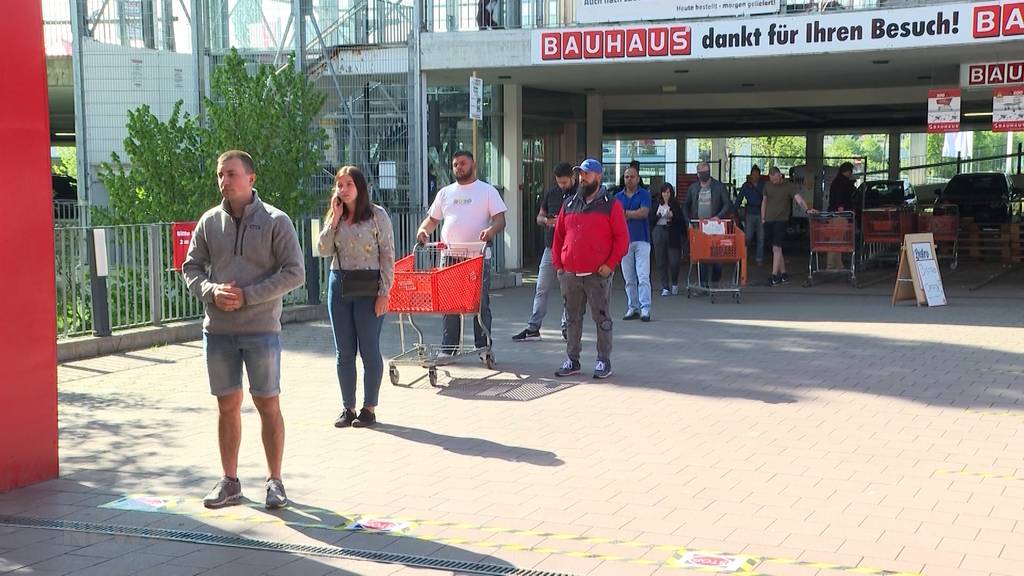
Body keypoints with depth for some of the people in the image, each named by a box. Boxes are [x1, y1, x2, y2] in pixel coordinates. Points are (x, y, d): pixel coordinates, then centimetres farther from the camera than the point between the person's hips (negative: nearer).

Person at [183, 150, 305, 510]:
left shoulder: (275, 221, -5)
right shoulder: (209, 222, 7)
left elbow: (294, 274, -9)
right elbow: (191, 268, 10)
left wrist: (247, 296, -16)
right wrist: (212, 291, -11)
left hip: (261, 328, -3)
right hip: (218, 329, 3)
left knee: (268, 404, 3)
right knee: (227, 405, 9)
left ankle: (274, 481, 14)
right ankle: (229, 482, 19)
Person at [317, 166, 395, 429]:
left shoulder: (377, 215, -4)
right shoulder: (335, 216, 10)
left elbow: (388, 255, -6)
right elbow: (323, 250, 0)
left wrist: (384, 293, -11)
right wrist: (335, 219, -6)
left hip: (368, 287, -5)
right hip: (339, 285, 5)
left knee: (369, 350, 0)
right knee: (344, 351, 7)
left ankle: (369, 409, 8)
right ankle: (347, 408, 15)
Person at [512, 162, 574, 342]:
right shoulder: (551, 193, 10)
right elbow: (539, 216, 17)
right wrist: (546, 221, -6)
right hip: (550, 248, 4)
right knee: (541, 289, 3)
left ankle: (566, 328, 13)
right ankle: (533, 329, 5)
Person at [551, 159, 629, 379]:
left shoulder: (611, 204, -1)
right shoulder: (569, 204, 13)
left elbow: (622, 237, -4)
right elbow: (558, 236, 16)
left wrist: (610, 264, -12)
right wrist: (558, 264, 7)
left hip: (598, 275, -5)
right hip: (570, 275, 5)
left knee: (601, 318, 1)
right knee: (572, 318, 10)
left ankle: (604, 361, 9)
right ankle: (572, 360, 18)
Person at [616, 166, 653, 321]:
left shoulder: (644, 194, 3)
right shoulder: (618, 196, 13)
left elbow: (644, 212, -12)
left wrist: (625, 213, -8)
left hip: (641, 239, -4)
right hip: (624, 240, 4)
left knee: (643, 277, -10)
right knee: (629, 278, 5)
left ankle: (645, 309, -11)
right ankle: (633, 308, 11)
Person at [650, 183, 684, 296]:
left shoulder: (676, 205, 5)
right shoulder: (656, 205, 9)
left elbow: (680, 220, 0)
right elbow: (651, 219, 6)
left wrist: (672, 216, -17)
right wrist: (657, 216, -13)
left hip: (672, 235, -2)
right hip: (659, 233, 2)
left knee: (674, 261, -5)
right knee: (661, 261, 1)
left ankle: (674, 284, 20)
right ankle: (665, 287, 8)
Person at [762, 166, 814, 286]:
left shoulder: (789, 186, -4)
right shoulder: (767, 186, 10)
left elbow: (799, 198, -16)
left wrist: (807, 209, -33)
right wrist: (763, 218, 13)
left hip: (781, 221, -5)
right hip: (769, 221, 5)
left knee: (776, 248, -12)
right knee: (776, 249, 9)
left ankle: (774, 276, -12)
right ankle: (783, 274, 17)